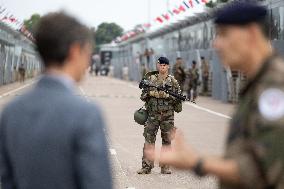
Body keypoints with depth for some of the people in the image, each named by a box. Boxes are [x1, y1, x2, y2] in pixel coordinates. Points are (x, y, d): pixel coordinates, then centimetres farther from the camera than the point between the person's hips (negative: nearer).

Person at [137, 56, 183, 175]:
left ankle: (165, 167, 10)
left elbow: (178, 97, 4)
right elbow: (143, 96, 9)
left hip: (167, 115, 0)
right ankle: (146, 166, -3)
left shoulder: (173, 82, 6)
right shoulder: (150, 79, 7)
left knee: (167, 141, 3)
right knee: (149, 140, -4)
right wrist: (148, 92, -12)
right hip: (153, 115, 0)